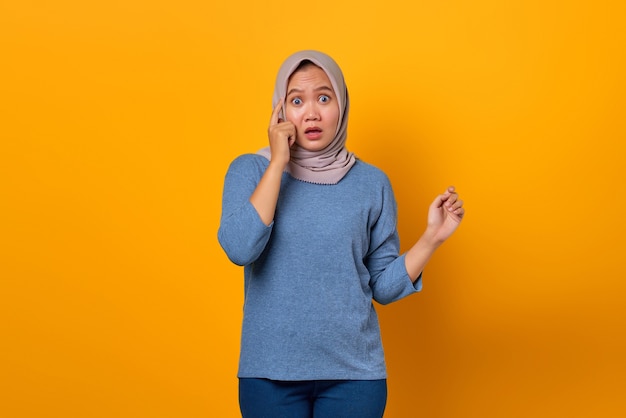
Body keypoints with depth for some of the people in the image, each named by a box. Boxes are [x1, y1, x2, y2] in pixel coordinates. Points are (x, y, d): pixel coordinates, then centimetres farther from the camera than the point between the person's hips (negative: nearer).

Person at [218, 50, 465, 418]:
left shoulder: (372, 183, 0)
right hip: (270, 372, 0)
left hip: (354, 373, 1)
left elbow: (383, 286, 2)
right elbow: (239, 249, -20)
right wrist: (277, 163, -17)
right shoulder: (250, 171, -2)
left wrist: (433, 237, -10)